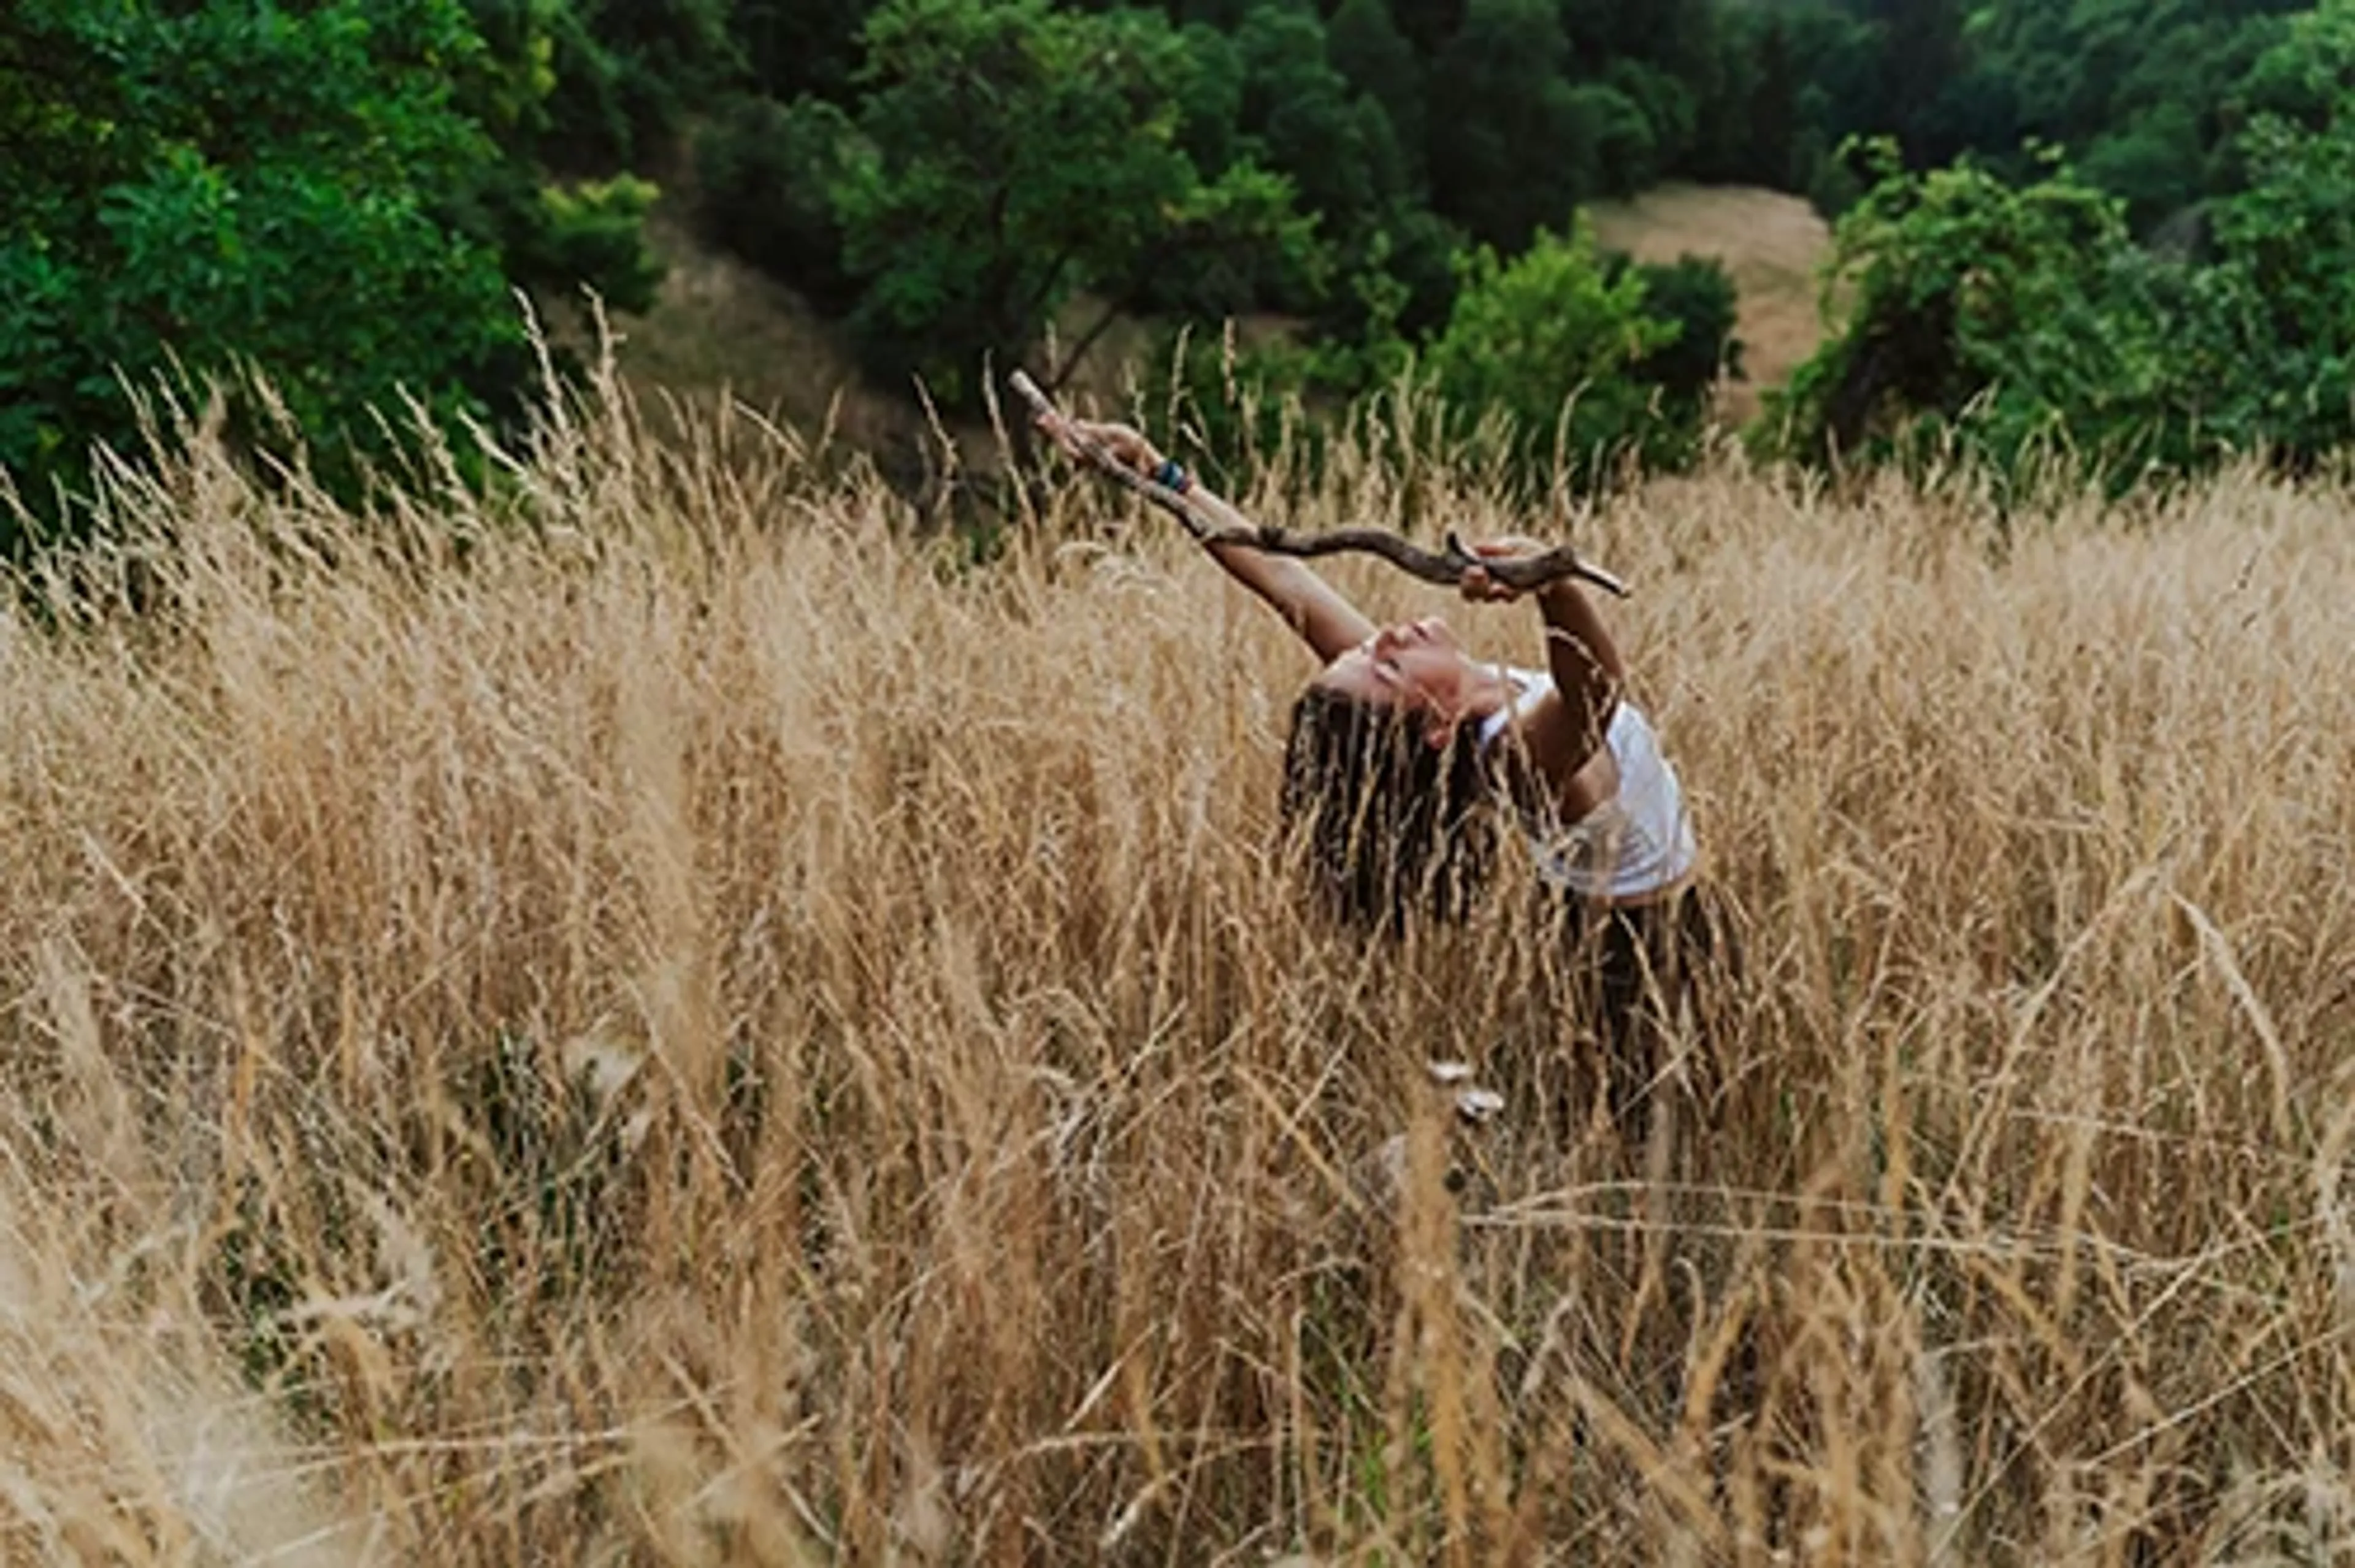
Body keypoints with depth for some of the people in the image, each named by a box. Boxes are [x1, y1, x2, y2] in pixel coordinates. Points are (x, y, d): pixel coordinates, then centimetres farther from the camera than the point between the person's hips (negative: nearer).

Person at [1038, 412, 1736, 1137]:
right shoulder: (1520, 753, -39)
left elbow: (1282, 573, -20)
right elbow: (1600, 687, -62)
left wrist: (1166, 476, -22)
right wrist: (1553, 588, -81)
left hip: (1612, 920, 7)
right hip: (1654, 941, -7)